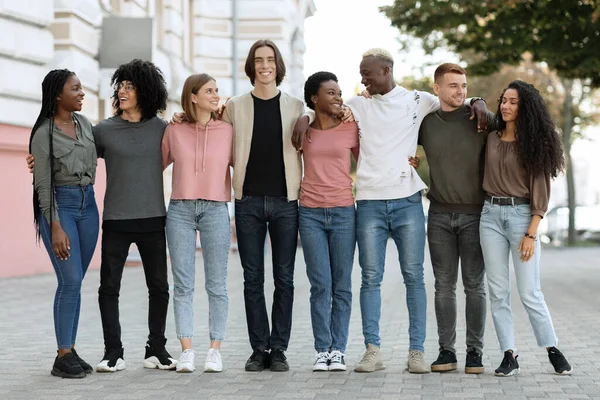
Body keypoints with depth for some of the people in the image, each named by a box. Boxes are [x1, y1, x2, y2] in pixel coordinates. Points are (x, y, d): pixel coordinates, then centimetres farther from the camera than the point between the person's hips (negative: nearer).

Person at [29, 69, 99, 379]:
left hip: (87, 204, 6)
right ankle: (63, 357, -4)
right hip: (59, 205, -6)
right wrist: (55, 227, -15)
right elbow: (43, 184, -11)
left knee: (75, 281, 6)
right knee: (70, 280, -10)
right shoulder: (43, 133, -9)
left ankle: (70, 350, 12)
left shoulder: (84, 123, 8)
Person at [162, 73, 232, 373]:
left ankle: (215, 350, 7)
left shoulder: (227, 130, 5)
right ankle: (186, 351, 5)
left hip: (216, 210, 0)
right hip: (180, 210, 0)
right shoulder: (173, 131, 5)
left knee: (216, 284, 1)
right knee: (183, 284, 1)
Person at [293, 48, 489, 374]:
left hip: (407, 201, -1)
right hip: (369, 203, 1)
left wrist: (476, 101, -2)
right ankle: (372, 350, 3)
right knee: (370, 278, -1)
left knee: (414, 277, 0)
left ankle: (416, 351, 4)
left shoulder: (418, 101, 8)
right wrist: (304, 118, 2)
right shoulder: (358, 105, 13)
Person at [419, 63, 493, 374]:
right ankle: (446, 351, 10)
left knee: (475, 285, 2)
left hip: (475, 214, -2)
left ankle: (475, 351, 8)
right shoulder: (425, 123, 4)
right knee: (444, 285, 4)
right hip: (440, 214, 2)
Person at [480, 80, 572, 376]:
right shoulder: (491, 139, 8)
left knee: (529, 292, -4)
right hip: (491, 215, 4)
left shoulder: (533, 143, -1)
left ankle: (553, 350, 11)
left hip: (521, 215, -4)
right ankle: (509, 355, 5)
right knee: (498, 291, 1)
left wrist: (531, 234, -11)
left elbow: (540, 192, -4)